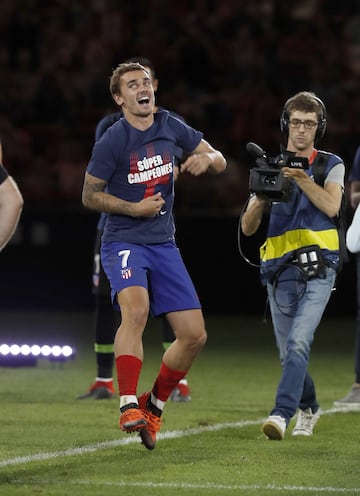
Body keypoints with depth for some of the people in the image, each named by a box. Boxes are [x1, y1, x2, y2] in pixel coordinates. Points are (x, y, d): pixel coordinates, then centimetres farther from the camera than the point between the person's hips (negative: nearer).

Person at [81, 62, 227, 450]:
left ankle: (154, 406, 19)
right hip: (123, 242, -6)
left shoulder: (170, 127, 5)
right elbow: (89, 196, -3)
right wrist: (134, 208, -14)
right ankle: (128, 406, -36)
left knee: (194, 335, -1)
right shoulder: (112, 141, -10)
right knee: (136, 309, -34)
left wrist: (206, 159, -11)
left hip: (164, 244, 6)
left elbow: (219, 162, 13)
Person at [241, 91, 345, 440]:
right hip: (280, 272, 3)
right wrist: (261, 199, -13)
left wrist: (302, 179, -23)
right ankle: (308, 409, 32)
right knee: (288, 352, 8)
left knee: (298, 343, -21)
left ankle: (282, 414, -27)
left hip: (318, 269, -3)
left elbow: (331, 206, -11)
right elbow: (248, 228, 7)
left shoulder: (331, 165, 7)